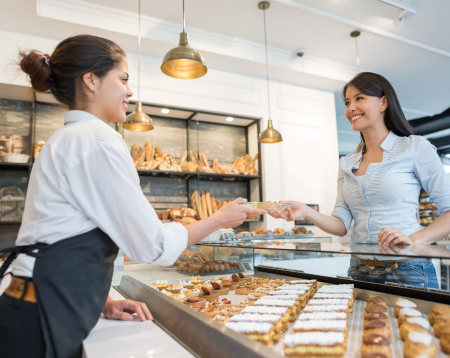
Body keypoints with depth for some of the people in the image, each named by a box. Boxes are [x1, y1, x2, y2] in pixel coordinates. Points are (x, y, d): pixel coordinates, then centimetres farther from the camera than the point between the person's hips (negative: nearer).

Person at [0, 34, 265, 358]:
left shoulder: (65, 140, 13)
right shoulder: (97, 141, -18)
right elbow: (153, 245, -18)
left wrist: (104, 303, 9)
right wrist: (221, 219, -4)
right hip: (41, 325, -9)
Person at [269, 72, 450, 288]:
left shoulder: (415, 147, -4)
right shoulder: (347, 164, 8)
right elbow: (342, 225, 3)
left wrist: (415, 240, -20)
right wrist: (306, 212, -14)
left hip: (408, 273, -4)